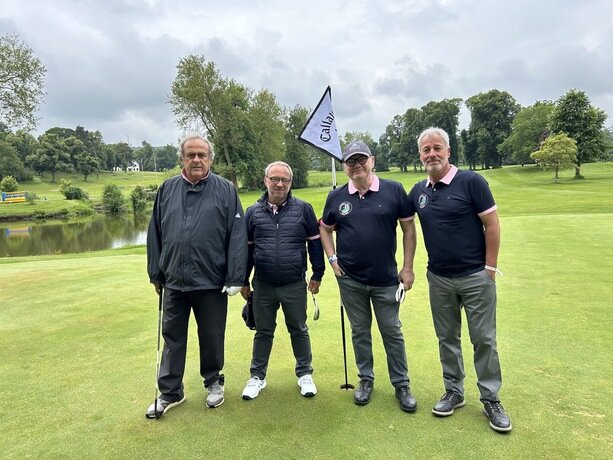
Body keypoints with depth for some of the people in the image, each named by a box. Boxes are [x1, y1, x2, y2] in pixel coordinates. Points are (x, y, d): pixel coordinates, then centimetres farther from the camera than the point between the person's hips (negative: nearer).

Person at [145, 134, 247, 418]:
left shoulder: (225, 190, -3)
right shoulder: (167, 190, 6)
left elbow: (237, 236, -8)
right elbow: (155, 234, 10)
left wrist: (235, 278, -12)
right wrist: (156, 274, 8)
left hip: (212, 282, -2)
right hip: (174, 281, 3)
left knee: (212, 337, 13)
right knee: (172, 338, 12)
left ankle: (213, 382, 34)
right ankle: (170, 392, 27)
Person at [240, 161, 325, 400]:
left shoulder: (303, 209, -1)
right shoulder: (254, 212, 3)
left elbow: (315, 242, 4)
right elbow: (246, 247, 10)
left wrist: (317, 274, 3)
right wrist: (244, 281, 11)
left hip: (295, 285, -1)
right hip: (263, 286, 1)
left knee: (299, 330, 13)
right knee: (263, 332, 14)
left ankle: (304, 374, 30)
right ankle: (257, 377, 29)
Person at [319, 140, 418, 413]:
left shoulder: (394, 191, -5)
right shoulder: (336, 197, 1)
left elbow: (408, 228, -2)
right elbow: (325, 228, 14)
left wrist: (408, 267, -4)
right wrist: (332, 259, 3)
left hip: (386, 279, -1)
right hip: (350, 280, 2)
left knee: (392, 332, 9)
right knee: (359, 332, 14)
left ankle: (401, 385, 26)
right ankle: (366, 380, 32)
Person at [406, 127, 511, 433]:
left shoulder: (470, 181, -10)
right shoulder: (418, 191, 4)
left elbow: (492, 225, -10)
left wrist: (490, 268, -11)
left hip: (475, 277, -4)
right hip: (438, 279, 5)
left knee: (483, 339, 5)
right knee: (447, 338, 14)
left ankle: (491, 400, 21)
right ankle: (454, 392, 30)